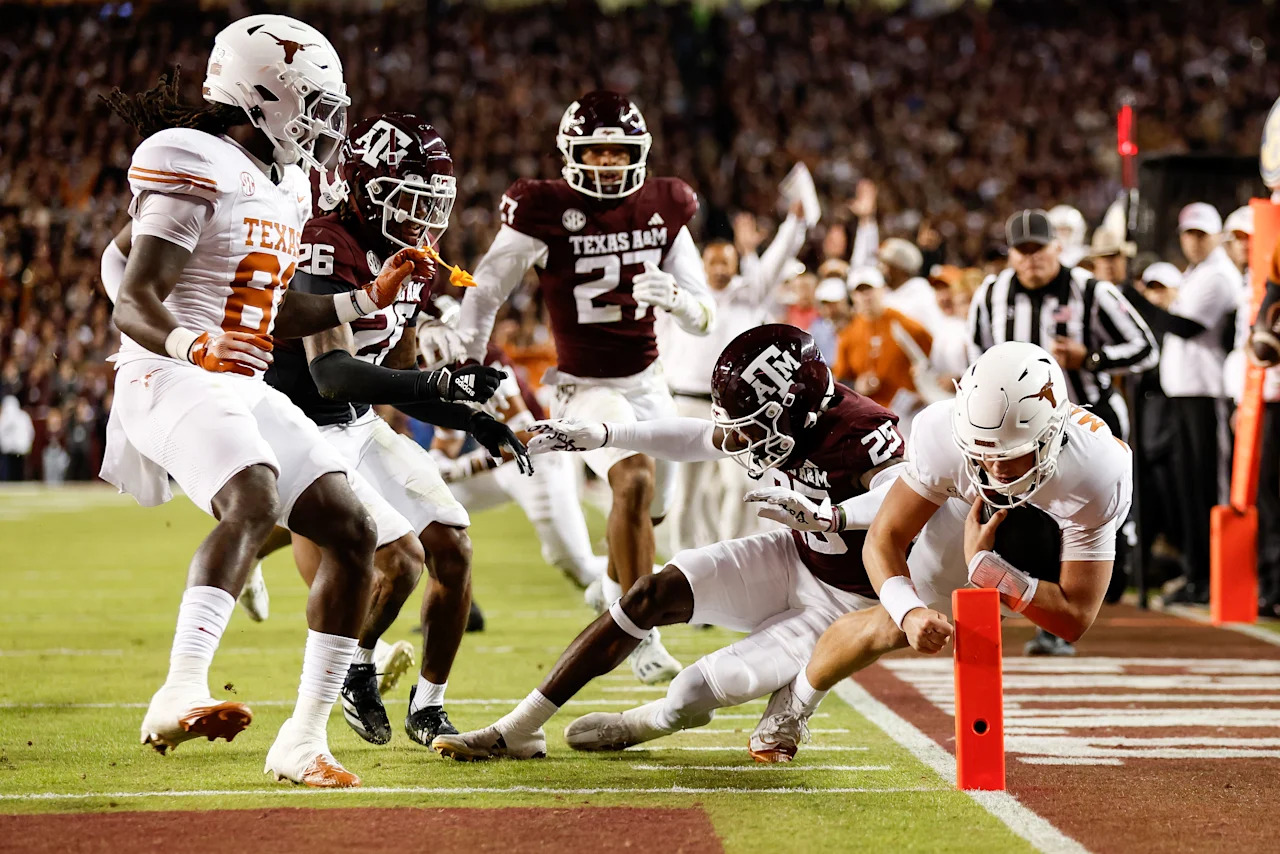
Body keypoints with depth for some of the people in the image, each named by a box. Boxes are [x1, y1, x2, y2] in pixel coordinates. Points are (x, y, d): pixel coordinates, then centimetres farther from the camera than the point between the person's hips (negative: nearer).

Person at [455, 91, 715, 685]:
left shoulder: (662, 212, 0)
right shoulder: (545, 213, -13)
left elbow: (703, 320, 0)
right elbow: (486, 292, -2)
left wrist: (675, 298, -22)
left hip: (647, 383, 6)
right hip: (585, 388, -6)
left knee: (648, 509, 18)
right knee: (635, 481, -29)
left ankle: (616, 588, 52)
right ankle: (641, 637, -24)